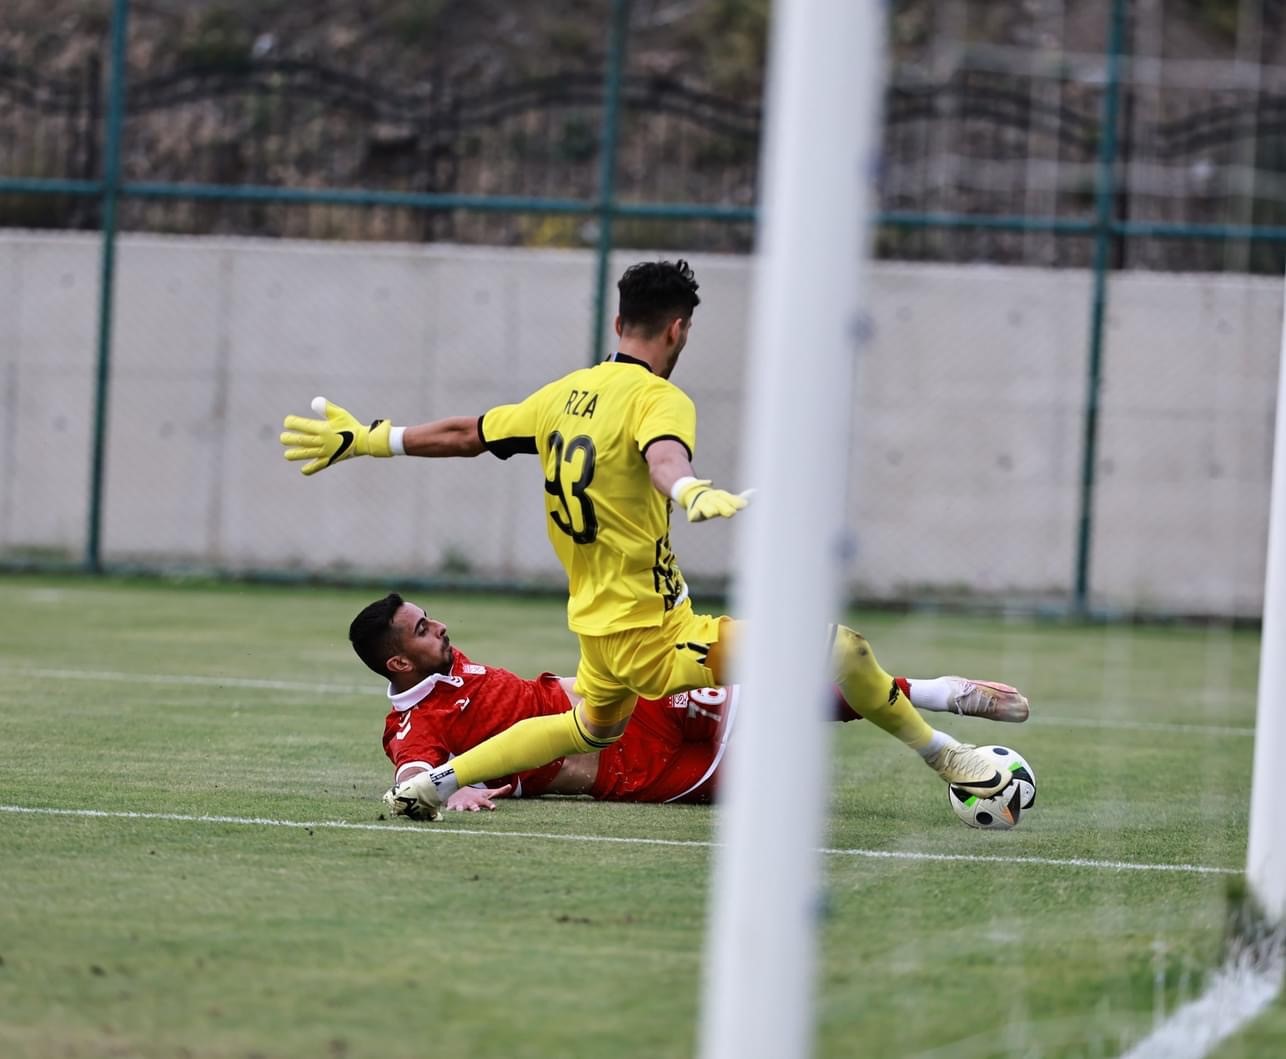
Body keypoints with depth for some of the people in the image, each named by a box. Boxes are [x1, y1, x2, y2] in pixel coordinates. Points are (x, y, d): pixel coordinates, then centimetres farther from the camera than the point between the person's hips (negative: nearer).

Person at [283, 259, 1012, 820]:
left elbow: (466, 435, 18)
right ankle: (945, 757, -10)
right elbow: (663, 455, -37)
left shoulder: (568, 394, 9)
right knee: (841, 648, -17)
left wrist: (366, 440, 31)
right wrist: (691, 492, -59)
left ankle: (439, 778, 37)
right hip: (656, 635, -9)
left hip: (599, 626, 9)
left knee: (593, 726, 39)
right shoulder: (659, 398, -14)